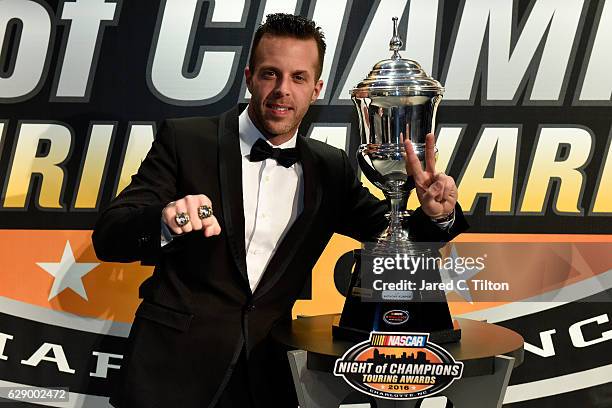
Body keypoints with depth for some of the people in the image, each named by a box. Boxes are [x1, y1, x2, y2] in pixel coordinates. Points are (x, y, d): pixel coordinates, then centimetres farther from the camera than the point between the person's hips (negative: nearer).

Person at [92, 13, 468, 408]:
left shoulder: (330, 168, 4)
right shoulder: (186, 139, -7)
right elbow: (107, 237, -12)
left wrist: (436, 215, -14)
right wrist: (166, 220, -34)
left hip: (267, 376, 3)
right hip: (175, 368, -2)